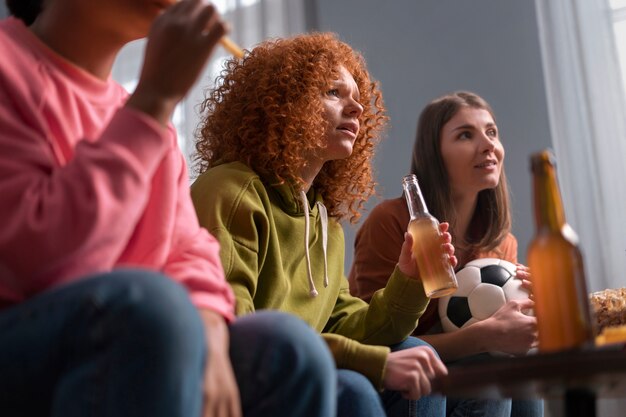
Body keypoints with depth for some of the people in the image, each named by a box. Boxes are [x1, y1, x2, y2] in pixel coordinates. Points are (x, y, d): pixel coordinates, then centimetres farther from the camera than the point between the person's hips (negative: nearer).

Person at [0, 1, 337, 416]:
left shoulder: (137, 112, 13)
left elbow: (189, 253, 8)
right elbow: (43, 260, -22)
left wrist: (206, 335, -15)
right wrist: (157, 97, -19)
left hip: (110, 365, 6)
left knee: (287, 348, -14)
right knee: (147, 301, -32)